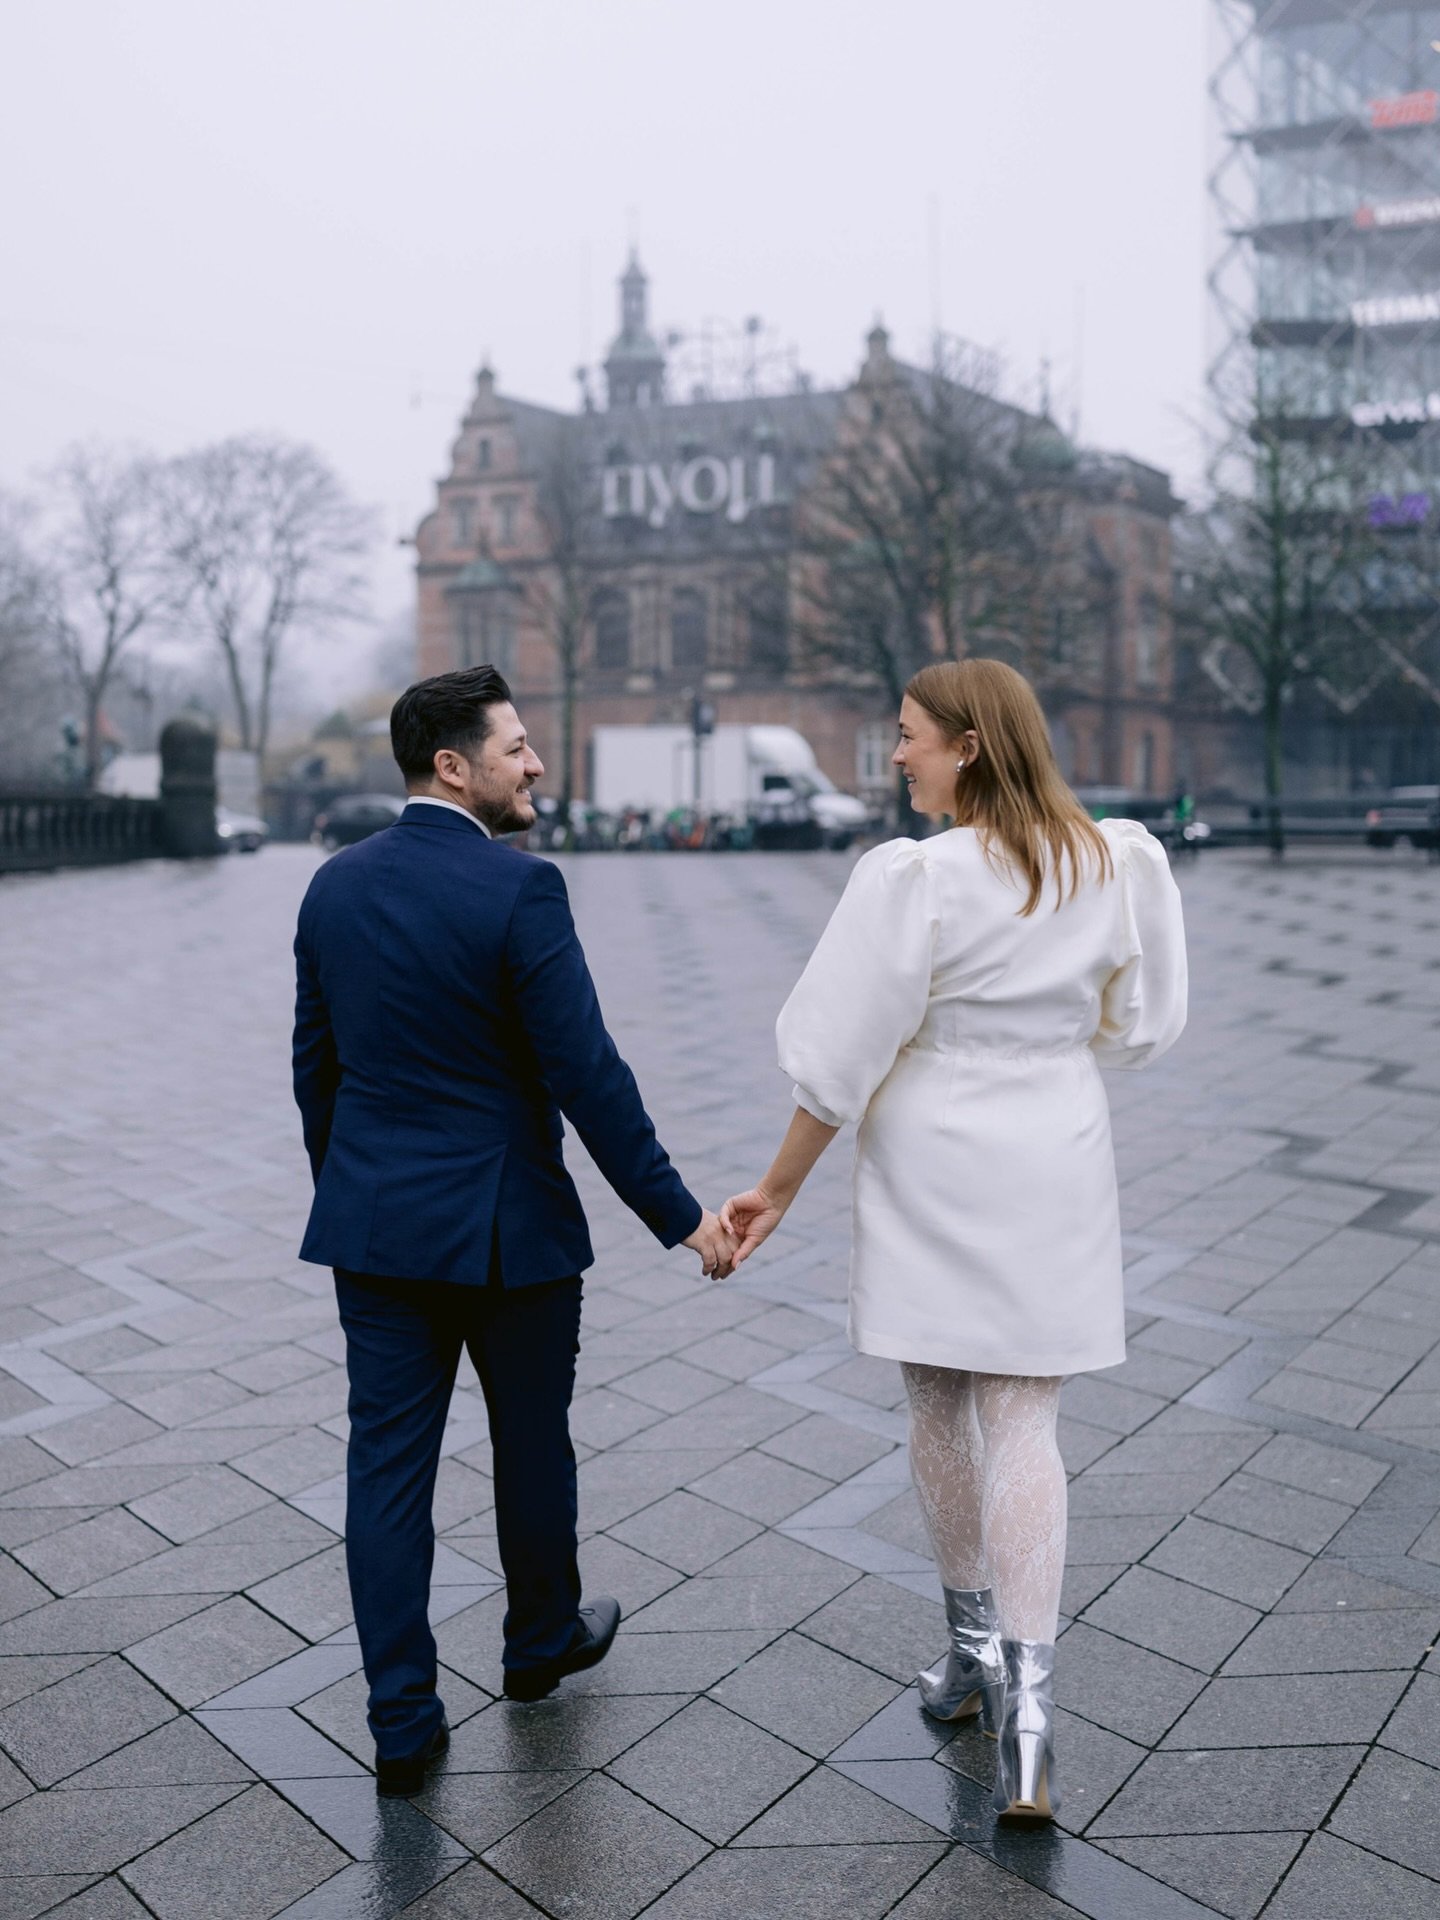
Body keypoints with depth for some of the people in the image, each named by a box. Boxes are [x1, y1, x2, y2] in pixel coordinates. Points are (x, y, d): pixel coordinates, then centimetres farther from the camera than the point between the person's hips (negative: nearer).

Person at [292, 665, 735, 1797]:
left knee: (388, 1463, 10)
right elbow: (585, 1075, -19)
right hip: (507, 1228, -5)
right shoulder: (519, 888, -17)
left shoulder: (336, 886, 3)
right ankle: (541, 1640, 40)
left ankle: (404, 1724, 19)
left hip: (371, 1226, 5)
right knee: (532, 1443, 18)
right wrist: (679, 1216, -12)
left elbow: (315, 1065, 9)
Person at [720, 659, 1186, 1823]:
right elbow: (1142, 1028, 6)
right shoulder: (1124, 863, -4)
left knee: (940, 1414, 17)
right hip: (1056, 1170, 3)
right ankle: (1026, 1698, 3)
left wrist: (780, 1190, -2)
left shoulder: (914, 877, -16)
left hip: (930, 1175, -2)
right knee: (1024, 1428, 10)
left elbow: (840, 1058, -14)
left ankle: (975, 1650, 35)